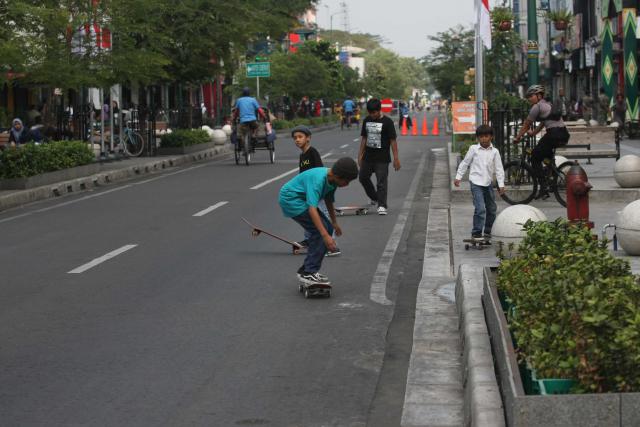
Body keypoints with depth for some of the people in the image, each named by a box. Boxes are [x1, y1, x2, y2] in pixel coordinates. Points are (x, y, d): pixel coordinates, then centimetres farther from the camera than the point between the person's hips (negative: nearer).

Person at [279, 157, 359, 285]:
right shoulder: (318, 180, -32)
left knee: (327, 228, 6)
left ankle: (306, 269, 13)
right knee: (320, 231, -18)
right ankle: (309, 273, -15)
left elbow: (329, 200, 16)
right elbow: (312, 209, -41)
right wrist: (326, 236, -45)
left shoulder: (332, 180, -4)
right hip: (290, 199, -10)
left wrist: (334, 223, 27)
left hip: (301, 200, 10)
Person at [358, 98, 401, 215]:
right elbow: (364, 138, 13)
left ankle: (382, 206, -2)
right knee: (363, 177, 16)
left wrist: (396, 158, -13)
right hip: (368, 156, 6)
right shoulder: (366, 121, 5)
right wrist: (360, 155, 11)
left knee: (381, 182, -7)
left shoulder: (387, 122, -11)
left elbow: (393, 140, -10)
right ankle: (375, 199, 36)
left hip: (382, 158, -6)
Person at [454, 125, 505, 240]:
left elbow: (499, 169, 4)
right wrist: (458, 176, 3)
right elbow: (465, 163, 5)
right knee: (480, 208, -15)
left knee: (492, 209, 13)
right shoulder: (474, 149, -3)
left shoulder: (494, 151, 3)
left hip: (488, 183, 4)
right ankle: (476, 233, -9)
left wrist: (501, 184, -1)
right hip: (476, 183, -4)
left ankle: (487, 231, 30)